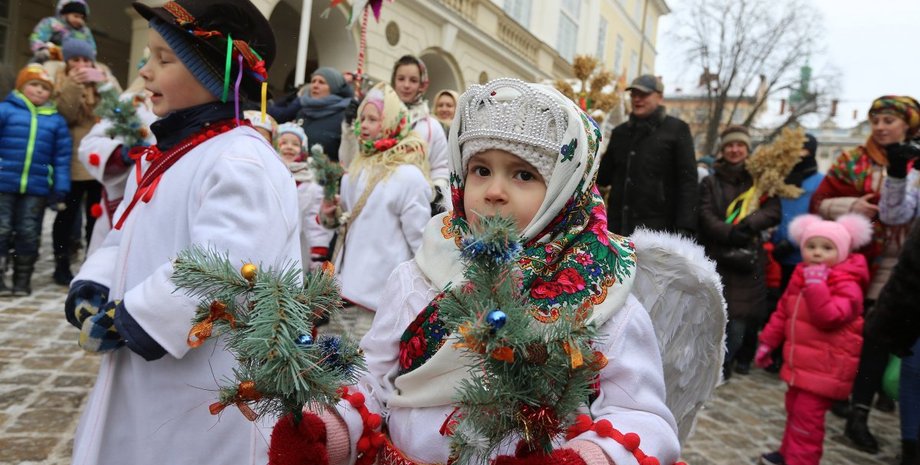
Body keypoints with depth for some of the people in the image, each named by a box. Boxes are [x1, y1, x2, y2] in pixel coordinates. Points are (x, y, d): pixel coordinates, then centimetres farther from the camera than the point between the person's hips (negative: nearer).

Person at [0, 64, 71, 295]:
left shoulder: (56, 121, 8)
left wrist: (60, 187, 2)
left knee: (29, 233, 7)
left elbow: (62, 157, 7)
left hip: (37, 188, 2)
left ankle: (23, 278, 19)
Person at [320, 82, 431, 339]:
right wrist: (331, 215, 2)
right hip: (347, 281, 8)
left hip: (380, 289, -8)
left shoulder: (408, 175, -12)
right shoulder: (357, 168, 11)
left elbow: (419, 238, -11)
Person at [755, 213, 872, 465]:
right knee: (794, 410, 22)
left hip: (825, 368, -8)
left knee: (807, 417, -6)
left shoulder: (847, 286, -16)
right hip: (799, 362, 8)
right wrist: (768, 341, 17)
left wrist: (816, 285, -31)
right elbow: (782, 312, 15)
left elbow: (829, 317, -31)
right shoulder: (801, 276, 8)